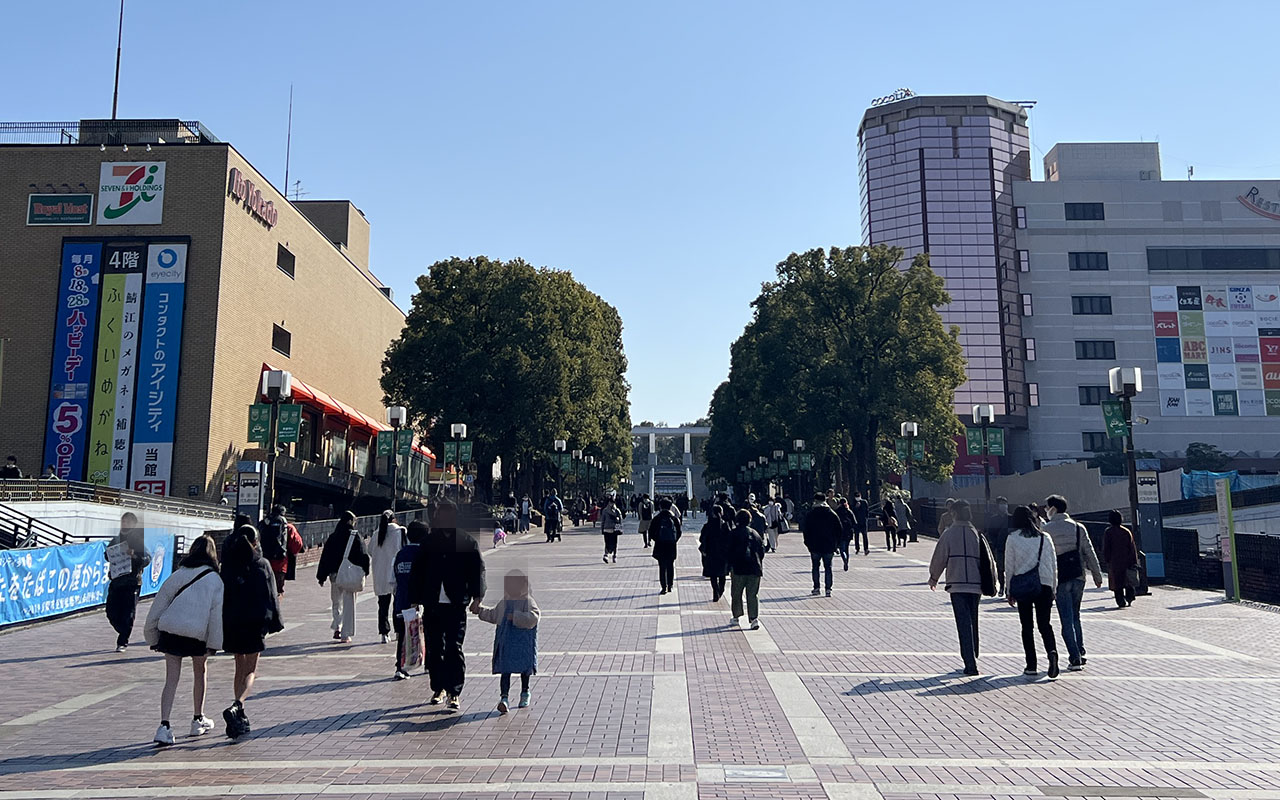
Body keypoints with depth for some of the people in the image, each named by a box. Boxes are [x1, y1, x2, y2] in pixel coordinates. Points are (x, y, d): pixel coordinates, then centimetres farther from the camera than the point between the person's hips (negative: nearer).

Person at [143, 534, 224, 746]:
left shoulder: (178, 574, 7)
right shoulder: (215, 580, 0)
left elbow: (159, 604, 8)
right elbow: (216, 614, -4)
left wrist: (153, 639, 16)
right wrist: (213, 645, -1)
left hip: (170, 631, 2)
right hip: (197, 634, -1)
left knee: (171, 680, 6)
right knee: (199, 674, 20)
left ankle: (164, 726, -7)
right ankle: (198, 720, 31)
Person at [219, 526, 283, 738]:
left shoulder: (227, 564, 3)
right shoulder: (262, 565, -4)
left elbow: (221, 595, 4)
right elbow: (270, 596, -2)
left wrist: (222, 626, 10)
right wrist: (274, 622, 6)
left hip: (231, 622, 3)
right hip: (255, 622, -3)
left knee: (240, 668, 17)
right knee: (250, 670, 3)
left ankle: (240, 716, 20)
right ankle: (236, 706, -22)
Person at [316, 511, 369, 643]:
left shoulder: (332, 537, 5)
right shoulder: (355, 536, -5)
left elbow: (325, 557, 6)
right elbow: (362, 555, -8)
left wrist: (321, 577, 10)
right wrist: (363, 573, -2)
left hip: (335, 574, 3)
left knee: (336, 602, 21)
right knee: (348, 604, 4)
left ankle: (337, 627, 5)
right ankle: (345, 635, 2)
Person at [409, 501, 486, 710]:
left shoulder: (467, 542, 2)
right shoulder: (428, 542, 8)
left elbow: (478, 569, 1)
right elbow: (417, 572, 12)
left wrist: (476, 596, -10)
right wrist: (414, 600, 7)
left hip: (456, 605, -3)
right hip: (432, 605, 3)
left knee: (454, 649, -6)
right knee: (434, 649, 10)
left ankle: (455, 693, 1)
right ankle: (438, 688, 25)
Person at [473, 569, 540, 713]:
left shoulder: (528, 602, -10)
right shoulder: (504, 603, 10)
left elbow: (532, 618, -27)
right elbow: (493, 615, 28)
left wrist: (515, 617, -27)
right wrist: (480, 610, 25)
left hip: (523, 645, -4)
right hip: (505, 644, 4)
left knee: (525, 671, 13)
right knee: (505, 671, -6)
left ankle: (525, 693, 35)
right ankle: (504, 697, -10)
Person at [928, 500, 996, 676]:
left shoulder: (949, 534, -3)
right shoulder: (977, 534, 3)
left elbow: (939, 558, 0)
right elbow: (989, 561, 7)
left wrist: (933, 577, 17)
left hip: (956, 584, -3)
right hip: (976, 584, 3)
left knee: (964, 624, -3)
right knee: (973, 623, 18)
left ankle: (970, 664, -10)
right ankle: (972, 658, 27)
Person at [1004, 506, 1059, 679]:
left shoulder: (1013, 538, -3)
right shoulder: (1045, 537, 5)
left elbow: (1009, 566, -2)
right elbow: (1054, 565, 8)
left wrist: (1010, 591, 7)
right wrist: (1053, 589, 15)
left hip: (1022, 587, -2)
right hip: (1044, 585, 2)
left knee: (1027, 626, 7)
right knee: (1045, 623, 7)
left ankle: (1031, 666, 7)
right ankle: (1052, 652, -20)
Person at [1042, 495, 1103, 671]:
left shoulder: (1046, 529, -6)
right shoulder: (1078, 527, 6)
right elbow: (1089, 552, 7)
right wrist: (1097, 576, 14)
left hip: (1060, 579, -4)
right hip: (1078, 576, 4)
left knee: (1067, 620, 0)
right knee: (1075, 617, 17)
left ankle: (1075, 658, -3)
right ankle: (1080, 653, 18)